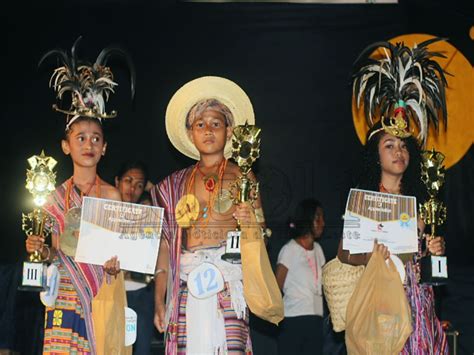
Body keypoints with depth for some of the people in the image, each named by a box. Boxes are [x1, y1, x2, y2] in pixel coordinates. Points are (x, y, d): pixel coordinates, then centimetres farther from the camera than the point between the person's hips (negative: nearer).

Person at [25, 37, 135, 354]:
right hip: (66, 297, 1)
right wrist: (43, 251, -10)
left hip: (102, 297, -1)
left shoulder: (111, 194, 1)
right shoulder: (56, 197, 6)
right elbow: (56, 251, 11)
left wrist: (116, 264, -15)